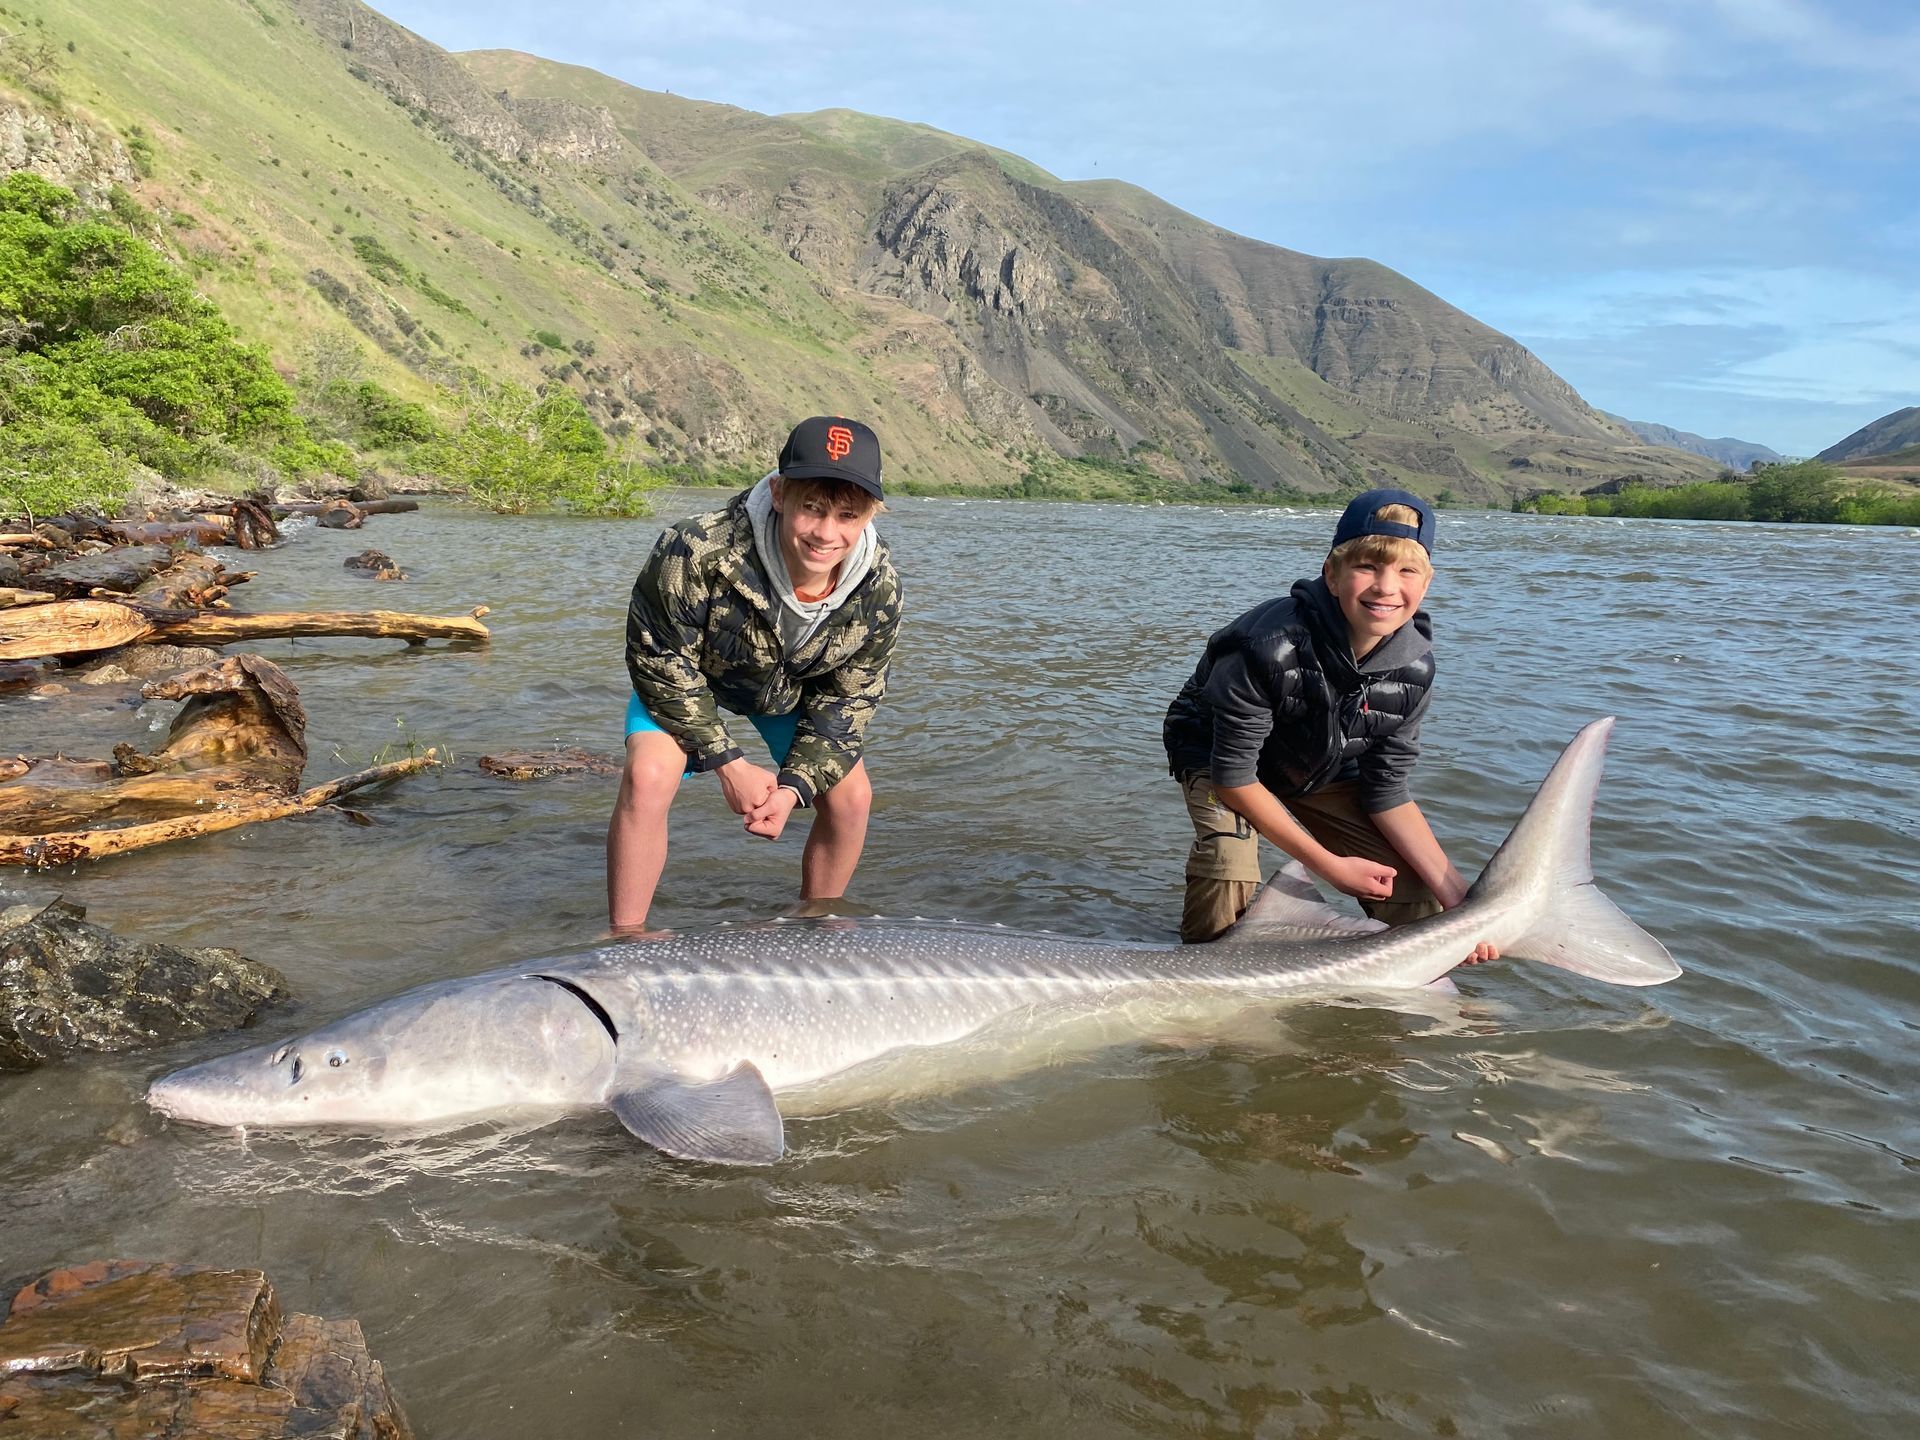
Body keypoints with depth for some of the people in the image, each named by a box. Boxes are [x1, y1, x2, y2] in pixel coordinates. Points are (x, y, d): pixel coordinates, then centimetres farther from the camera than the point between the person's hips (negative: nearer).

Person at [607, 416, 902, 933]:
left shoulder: (880, 586, -30)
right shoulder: (699, 551, -41)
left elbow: (848, 697, -15)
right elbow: (661, 660, -26)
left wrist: (794, 784, -25)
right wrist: (729, 763, -25)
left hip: (794, 688, 3)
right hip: (690, 676, -3)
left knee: (849, 794, -9)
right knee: (648, 775, -26)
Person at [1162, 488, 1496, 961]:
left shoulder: (1414, 667, -21)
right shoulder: (1271, 645, -38)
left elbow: (1387, 791, -12)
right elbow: (1233, 777, -30)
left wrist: (1457, 899, -21)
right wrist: (1328, 864, -27)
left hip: (1322, 771, 5)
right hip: (1215, 754, -5)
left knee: (1415, 895, -8)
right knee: (1227, 880, -33)